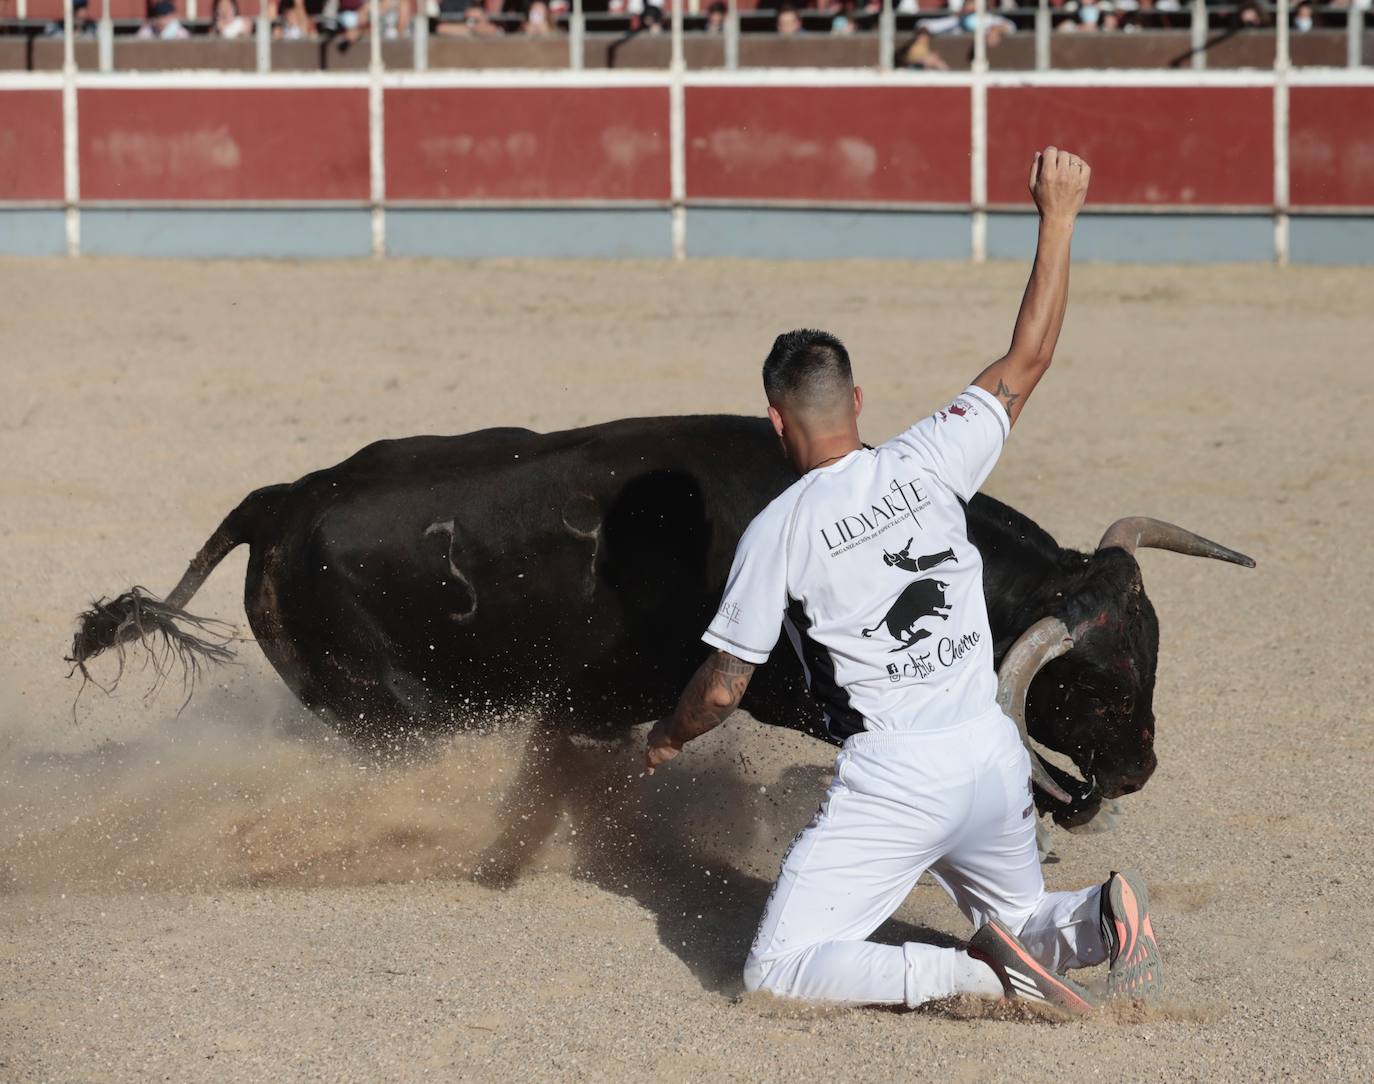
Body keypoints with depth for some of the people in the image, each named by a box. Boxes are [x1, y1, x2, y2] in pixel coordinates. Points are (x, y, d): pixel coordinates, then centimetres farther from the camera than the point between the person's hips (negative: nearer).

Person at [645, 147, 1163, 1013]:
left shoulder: (778, 532, -5)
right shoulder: (927, 463, 2)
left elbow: (723, 689, 0)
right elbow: (1028, 361, 14)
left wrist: (667, 739, 21)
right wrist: (1058, 220, 19)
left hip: (893, 774, -5)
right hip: (993, 755, 5)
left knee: (778, 972, -3)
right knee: (1023, 925, 28)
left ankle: (978, 975, -21)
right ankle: (1102, 916, -9)